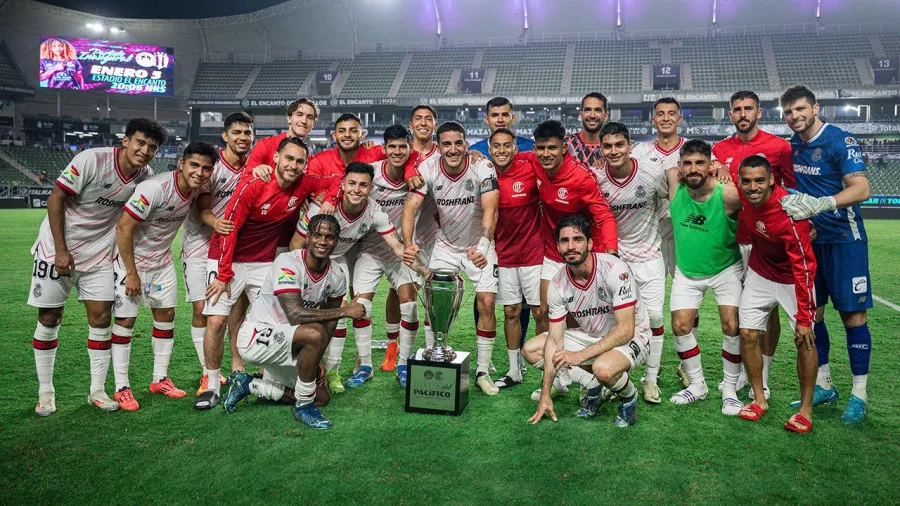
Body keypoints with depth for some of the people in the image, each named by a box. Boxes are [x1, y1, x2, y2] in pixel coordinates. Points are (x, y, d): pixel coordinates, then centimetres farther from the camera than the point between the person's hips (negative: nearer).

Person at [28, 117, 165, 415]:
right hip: (58, 248, -4)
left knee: (101, 318, 1)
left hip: (98, 254, 4)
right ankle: (45, 391, 17)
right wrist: (61, 250, -17)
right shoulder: (92, 160, -21)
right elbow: (55, 199, -16)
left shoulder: (145, 176, -5)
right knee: (49, 318, 3)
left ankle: (97, 391, 13)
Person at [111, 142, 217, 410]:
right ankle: (122, 388, 5)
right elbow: (123, 228, -25)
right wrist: (131, 273, -21)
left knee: (166, 314, 9)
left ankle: (160, 379, 21)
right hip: (131, 258, -7)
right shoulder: (154, 188, -29)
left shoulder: (196, 189, -8)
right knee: (126, 320, -4)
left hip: (162, 259, 7)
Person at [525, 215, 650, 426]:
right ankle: (596, 387, 5)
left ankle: (629, 397, -2)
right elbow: (555, 340, -9)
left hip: (632, 336, -6)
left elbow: (626, 330, -28)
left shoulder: (614, 270, -27)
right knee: (531, 350, -6)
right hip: (591, 336, 6)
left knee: (603, 368, -39)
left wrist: (580, 355, -35)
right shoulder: (558, 284, -12)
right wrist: (545, 396, -10)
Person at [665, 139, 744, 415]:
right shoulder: (674, 181, -17)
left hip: (725, 269, -3)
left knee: (732, 326, -10)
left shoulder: (727, 194, -27)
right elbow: (669, 167, 4)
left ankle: (730, 389, 10)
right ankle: (697, 384, 18)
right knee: (680, 326, -2)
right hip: (687, 271, 3)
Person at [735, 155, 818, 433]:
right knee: (748, 334, 0)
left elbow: (804, 267, -28)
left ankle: (806, 409, 8)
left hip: (793, 277, -5)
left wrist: (804, 318, -27)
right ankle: (759, 399, 15)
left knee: (805, 340, -8)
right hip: (760, 273, 5)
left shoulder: (789, 214, -33)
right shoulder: (742, 195, -19)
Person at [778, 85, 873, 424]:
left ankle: (859, 395, 7)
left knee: (852, 314, -3)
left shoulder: (840, 141, -13)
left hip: (844, 240, -6)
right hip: (809, 240, 6)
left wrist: (820, 204, -36)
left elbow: (861, 188, -22)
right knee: (811, 313, 9)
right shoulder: (791, 145, 6)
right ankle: (823, 385, 22)